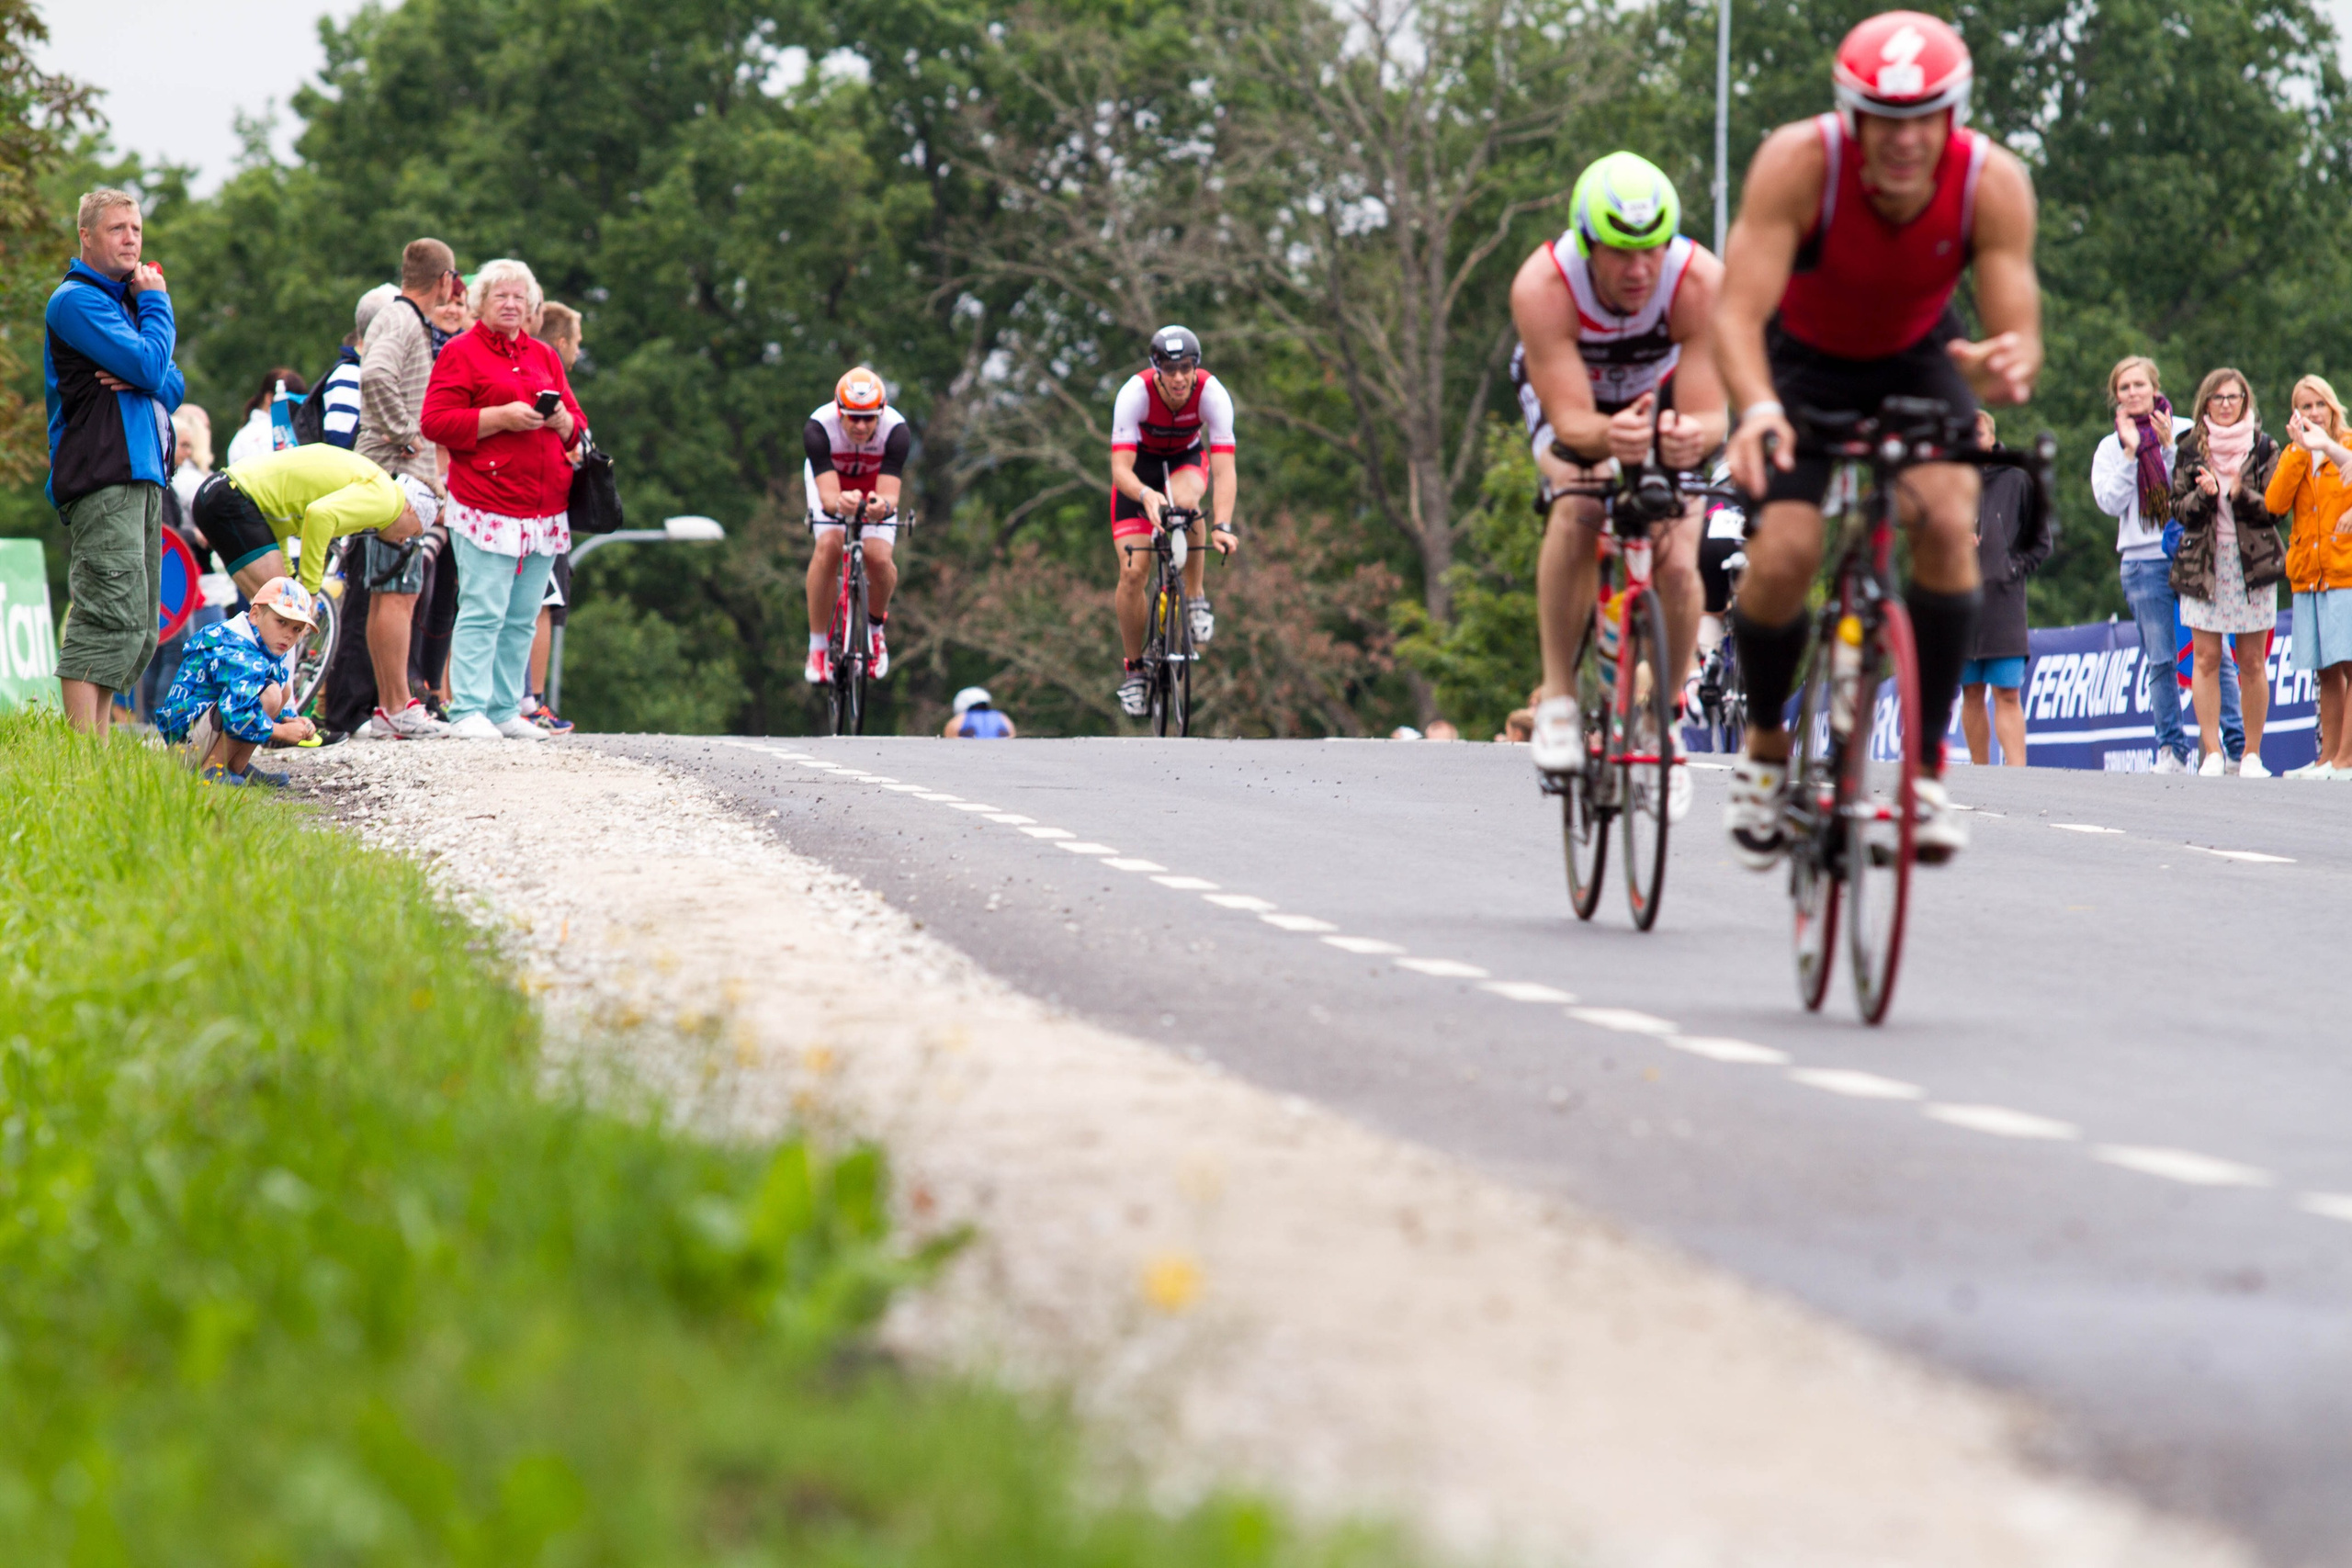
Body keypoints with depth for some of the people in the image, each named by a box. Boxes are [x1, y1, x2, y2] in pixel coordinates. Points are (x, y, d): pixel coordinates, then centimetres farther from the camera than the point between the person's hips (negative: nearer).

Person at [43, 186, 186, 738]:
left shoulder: (124, 299, 23)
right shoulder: (76, 300, -6)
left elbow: (173, 384, 16)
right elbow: (149, 364, -16)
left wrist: (143, 382, -7)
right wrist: (157, 302, -1)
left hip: (142, 475, 10)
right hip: (102, 479, -10)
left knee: (138, 629, 8)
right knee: (112, 613, -17)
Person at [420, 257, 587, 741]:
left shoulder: (544, 357, 21)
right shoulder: (461, 353, 3)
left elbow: (577, 428, 24)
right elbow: (436, 422, -7)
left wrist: (560, 419, 0)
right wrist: (501, 417, -14)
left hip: (544, 509, 6)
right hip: (487, 506, -6)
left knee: (523, 618, 5)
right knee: (483, 612, -11)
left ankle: (505, 710, 10)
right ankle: (468, 711, -10)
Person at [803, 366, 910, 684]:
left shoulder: (896, 431, -35)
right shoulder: (818, 428, -37)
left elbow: (890, 494, -40)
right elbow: (828, 495, -42)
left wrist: (883, 506, -65)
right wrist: (840, 503, -66)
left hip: (875, 488, 1)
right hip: (830, 482, -1)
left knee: (878, 557, -22)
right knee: (828, 545, -28)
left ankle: (874, 628, 11)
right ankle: (817, 649, -16)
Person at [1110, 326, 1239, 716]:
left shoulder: (1212, 394, -30)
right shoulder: (1135, 394, -32)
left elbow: (1224, 468, -36)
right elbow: (1120, 469, -37)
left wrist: (1223, 526, -50)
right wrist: (1145, 495, -60)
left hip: (1187, 461, 0)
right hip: (1140, 467, 0)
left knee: (1185, 501, -38)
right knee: (1133, 571, -13)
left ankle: (1196, 596, -16)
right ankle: (1133, 667, 7)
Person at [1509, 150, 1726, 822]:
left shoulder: (1701, 282, -35)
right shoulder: (1542, 287, -36)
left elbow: (1709, 413, -37)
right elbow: (1569, 420, -40)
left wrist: (1692, 435, -61)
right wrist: (1608, 436, -62)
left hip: (1664, 402, 1)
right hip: (1577, 407, -1)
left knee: (1675, 564, -17)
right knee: (1576, 510, -32)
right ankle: (1559, 694, -21)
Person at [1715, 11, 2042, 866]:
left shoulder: (1993, 185, -29)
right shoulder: (1799, 163, -33)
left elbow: (2019, 333, -31)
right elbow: (1738, 311, -37)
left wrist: (2008, 368, -56)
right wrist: (1758, 406, -57)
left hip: (1917, 362, 1)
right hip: (1802, 361, -1)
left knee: (1947, 522, -25)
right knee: (1784, 553, -20)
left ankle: (1928, 770, -13)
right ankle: (1765, 747, 9)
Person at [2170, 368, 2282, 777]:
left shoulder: (2263, 448, 5)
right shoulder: (2190, 450, 8)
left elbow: (2275, 508, 0)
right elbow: (2180, 510, 5)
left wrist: (2242, 494, -18)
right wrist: (2204, 494, -16)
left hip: (2252, 560, -1)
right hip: (2202, 563, 1)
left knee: (2252, 662, 0)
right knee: (2206, 659, -5)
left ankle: (2252, 754, 6)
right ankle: (2212, 752, -4)